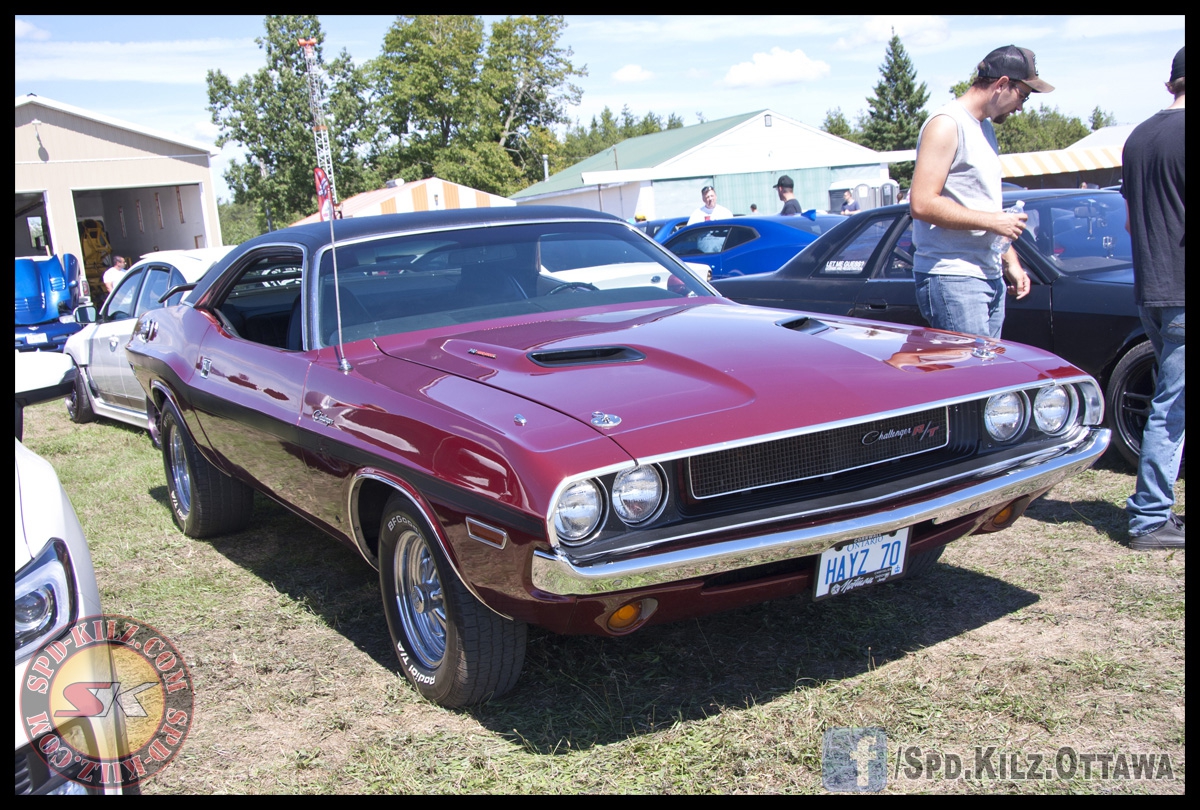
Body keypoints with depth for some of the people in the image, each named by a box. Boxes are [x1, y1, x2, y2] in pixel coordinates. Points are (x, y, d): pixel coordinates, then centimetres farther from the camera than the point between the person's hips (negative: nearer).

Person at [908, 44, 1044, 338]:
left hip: (991, 277, 9)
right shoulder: (947, 124, -10)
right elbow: (922, 204, -20)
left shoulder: (986, 127, 20)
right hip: (952, 278, -9)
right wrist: (992, 220, -15)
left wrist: (1010, 261, 21)